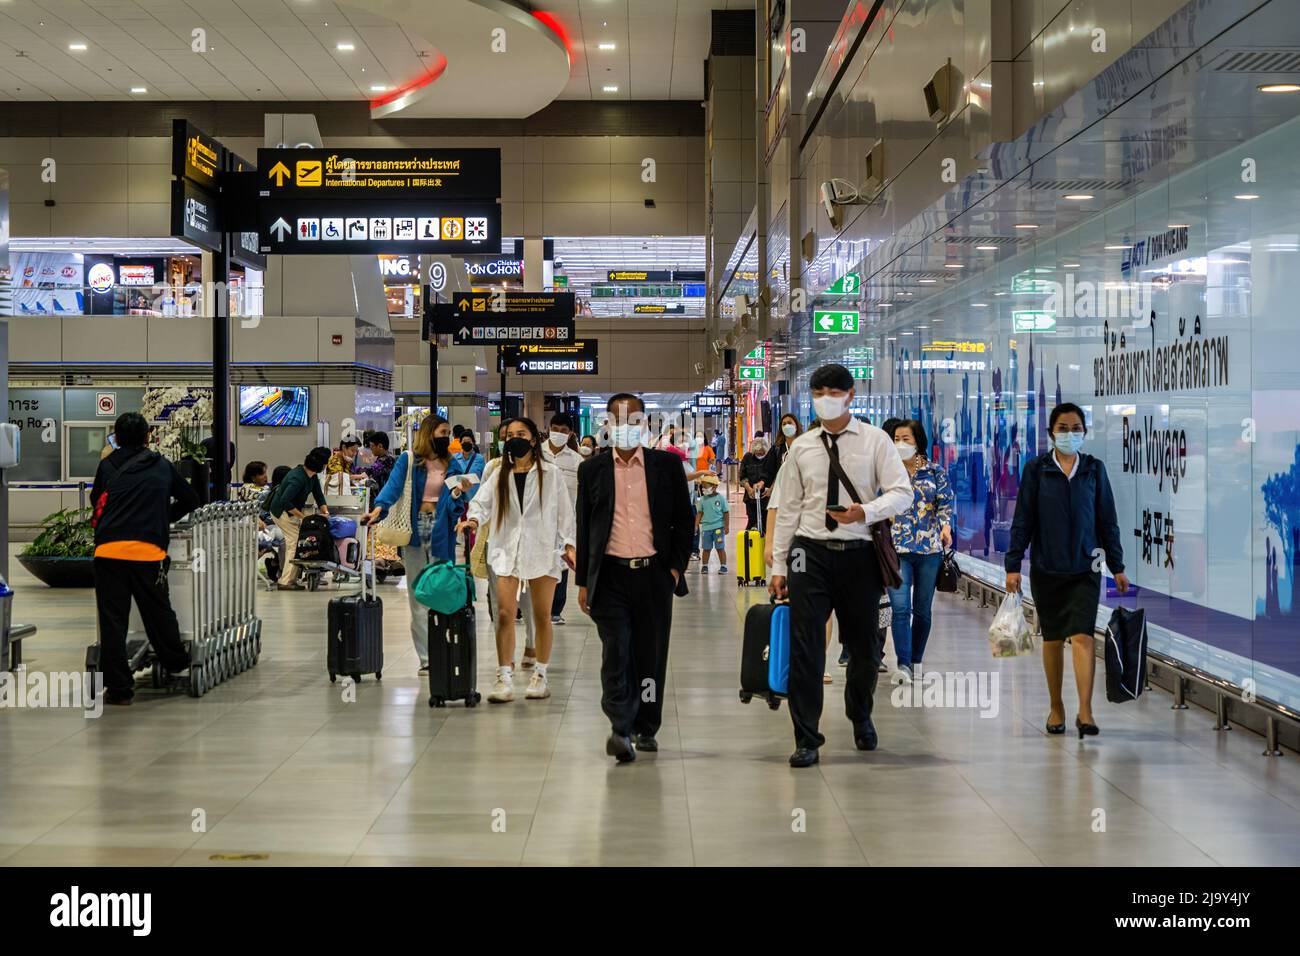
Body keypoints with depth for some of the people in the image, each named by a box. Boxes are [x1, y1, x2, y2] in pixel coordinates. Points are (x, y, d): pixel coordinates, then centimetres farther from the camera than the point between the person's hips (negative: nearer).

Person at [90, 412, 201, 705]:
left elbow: (96, 502, 21)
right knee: (158, 613, 17)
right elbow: (191, 500, 23)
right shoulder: (163, 466, 14)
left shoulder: (108, 466, 10)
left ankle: (118, 687, 4)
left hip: (109, 549, -1)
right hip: (149, 549, 1)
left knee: (112, 620, 3)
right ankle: (176, 663, 33)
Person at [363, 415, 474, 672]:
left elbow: (456, 505, 11)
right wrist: (378, 509, -30)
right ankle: (426, 657, 3)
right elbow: (393, 486, -13)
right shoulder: (408, 461, 1)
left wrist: (460, 492, -10)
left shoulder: (451, 465, 11)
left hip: (440, 532, 2)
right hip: (415, 530, -2)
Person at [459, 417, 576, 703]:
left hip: (542, 551, -1)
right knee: (505, 614, -7)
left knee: (542, 616, 6)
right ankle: (504, 679, -6)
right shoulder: (500, 475, 11)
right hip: (507, 550, 1)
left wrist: (568, 545, -2)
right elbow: (482, 501, 1)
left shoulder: (551, 474, 4)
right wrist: (474, 518, -20)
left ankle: (540, 676, 17)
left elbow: (564, 511, 4)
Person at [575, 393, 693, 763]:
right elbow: (584, 527, 10)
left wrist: (676, 566, 1)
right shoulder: (592, 469, 8)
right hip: (610, 576, 0)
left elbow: (684, 519, 10)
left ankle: (646, 728, 19)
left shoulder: (667, 465, 6)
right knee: (615, 653, -9)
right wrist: (583, 581, 6)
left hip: (654, 574, 1)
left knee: (650, 655, 7)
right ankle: (621, 729, -13)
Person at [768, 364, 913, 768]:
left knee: (865, 648, 12)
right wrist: (778, 565, 6)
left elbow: (902, 492, -3)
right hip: (810, 553, 0)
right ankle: (806, 738, 2)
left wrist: (866, 512, -22)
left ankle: (860, 717, 39)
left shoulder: (874, 440, 3)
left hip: (858, 553, 0)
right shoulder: (801, 447, 8)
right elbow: (787, 508, 10)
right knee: (805, 648, -6)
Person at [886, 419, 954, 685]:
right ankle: (903, 666, -14)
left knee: (922, 610, 9)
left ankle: (916, 661, 22)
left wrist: (946, 525, -14)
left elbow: (946, 502, 4)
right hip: (896, 549, -1)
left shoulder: (935, 472, 6)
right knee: (900, 608, -14)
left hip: (929, 548, 1)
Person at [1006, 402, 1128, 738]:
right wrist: (1013, 565, -3)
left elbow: (1107, 520, 7)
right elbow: (1022, 520, 1)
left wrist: (1117, 566, 5)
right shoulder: (1036, 468, 1)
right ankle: (1055, 708, 22)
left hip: (1085, 568, 0)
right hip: (1046, 568, 0)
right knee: (1052, 639, 10)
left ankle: (1085, 711, -16)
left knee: (1082, 637, -12)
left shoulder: (1094, 469, 4)